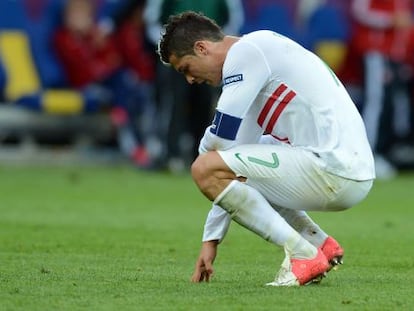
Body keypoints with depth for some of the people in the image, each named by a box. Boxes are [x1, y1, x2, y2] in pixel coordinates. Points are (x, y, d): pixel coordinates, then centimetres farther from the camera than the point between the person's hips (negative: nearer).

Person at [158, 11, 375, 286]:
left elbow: (222, 140, -12)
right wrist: (212, 239, 26)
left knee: (206, 170, -14)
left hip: (334, 169, -10)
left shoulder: (245, 52, -7)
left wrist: (206, 148, 13)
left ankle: (303, 255, -12)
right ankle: (321, 244, 14)